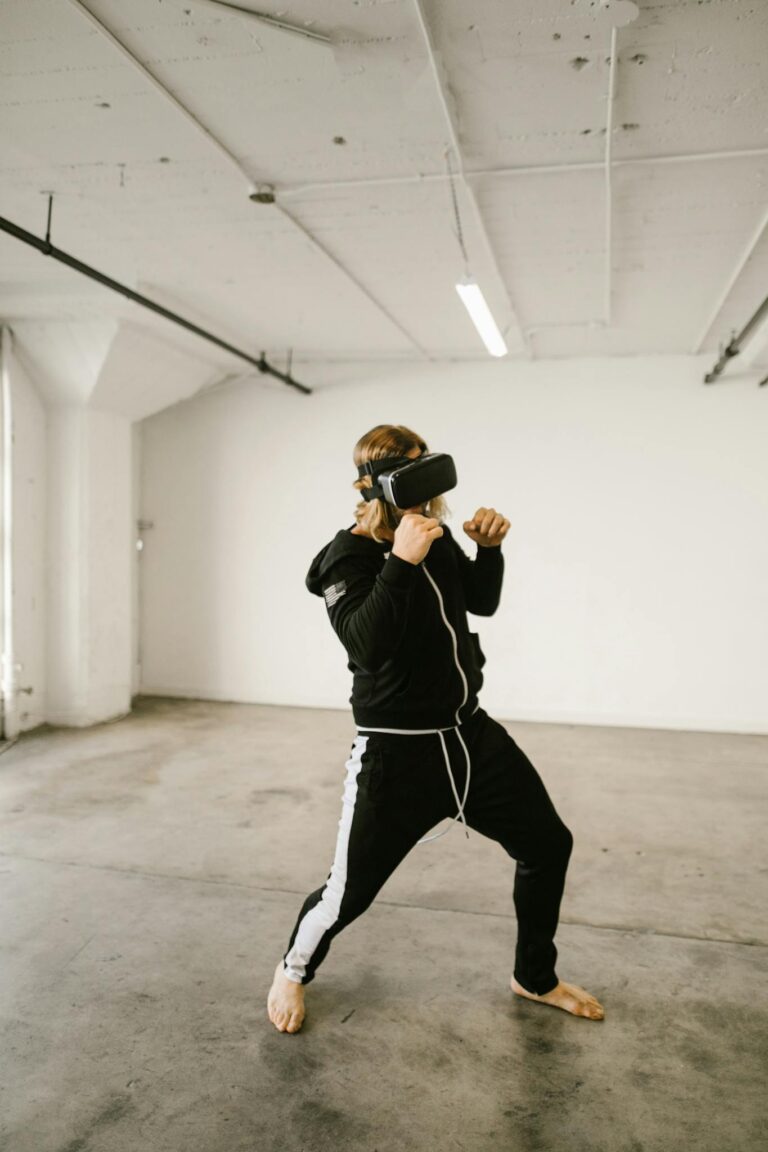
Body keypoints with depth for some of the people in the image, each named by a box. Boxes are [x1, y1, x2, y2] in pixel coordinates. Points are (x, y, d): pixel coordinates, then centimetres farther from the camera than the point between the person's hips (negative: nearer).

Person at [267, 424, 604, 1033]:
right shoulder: (348, 557, -14)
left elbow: (482, 602, 15)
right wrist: (400, 562, -37)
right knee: (349, 893, 3)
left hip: (472, 733, 7)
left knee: (549, 845, 14)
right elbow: (367, 644, -29)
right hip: (395, 753, -6)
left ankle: (535, 977, 38)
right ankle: (293, 971, 37)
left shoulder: (436, 536, 3)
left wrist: (489, 546, -3)